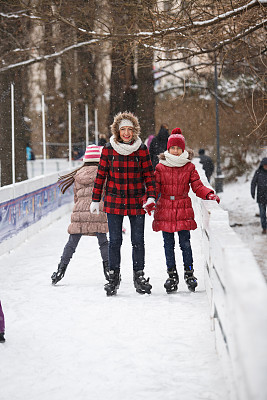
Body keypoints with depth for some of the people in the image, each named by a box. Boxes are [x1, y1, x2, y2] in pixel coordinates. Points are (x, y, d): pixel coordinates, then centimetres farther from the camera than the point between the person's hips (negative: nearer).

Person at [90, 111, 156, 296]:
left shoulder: (141, 149, 0)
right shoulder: (109, 149, 0)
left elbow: (149, 175, 3)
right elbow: (101, 175, 6)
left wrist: (151, 197, -8)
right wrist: (96, 200, 6)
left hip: (137, 201, 0)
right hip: (114, 201, 0)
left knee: (138, 241, 4)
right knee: (115, 240, 2)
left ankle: (139, 276, 16)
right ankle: (114, 276, 12)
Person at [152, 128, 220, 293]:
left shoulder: (189, 167, 5)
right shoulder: (161, 167, 5)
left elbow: (198, 186, 4)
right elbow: (155, 188, 3)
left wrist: (209, 195, -14)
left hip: (183, 211, 0)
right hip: (165, 210, 0)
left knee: (185, 243, -1)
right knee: (168, 244, 4)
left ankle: (189, 272, 14)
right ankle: (172, 275, 14)